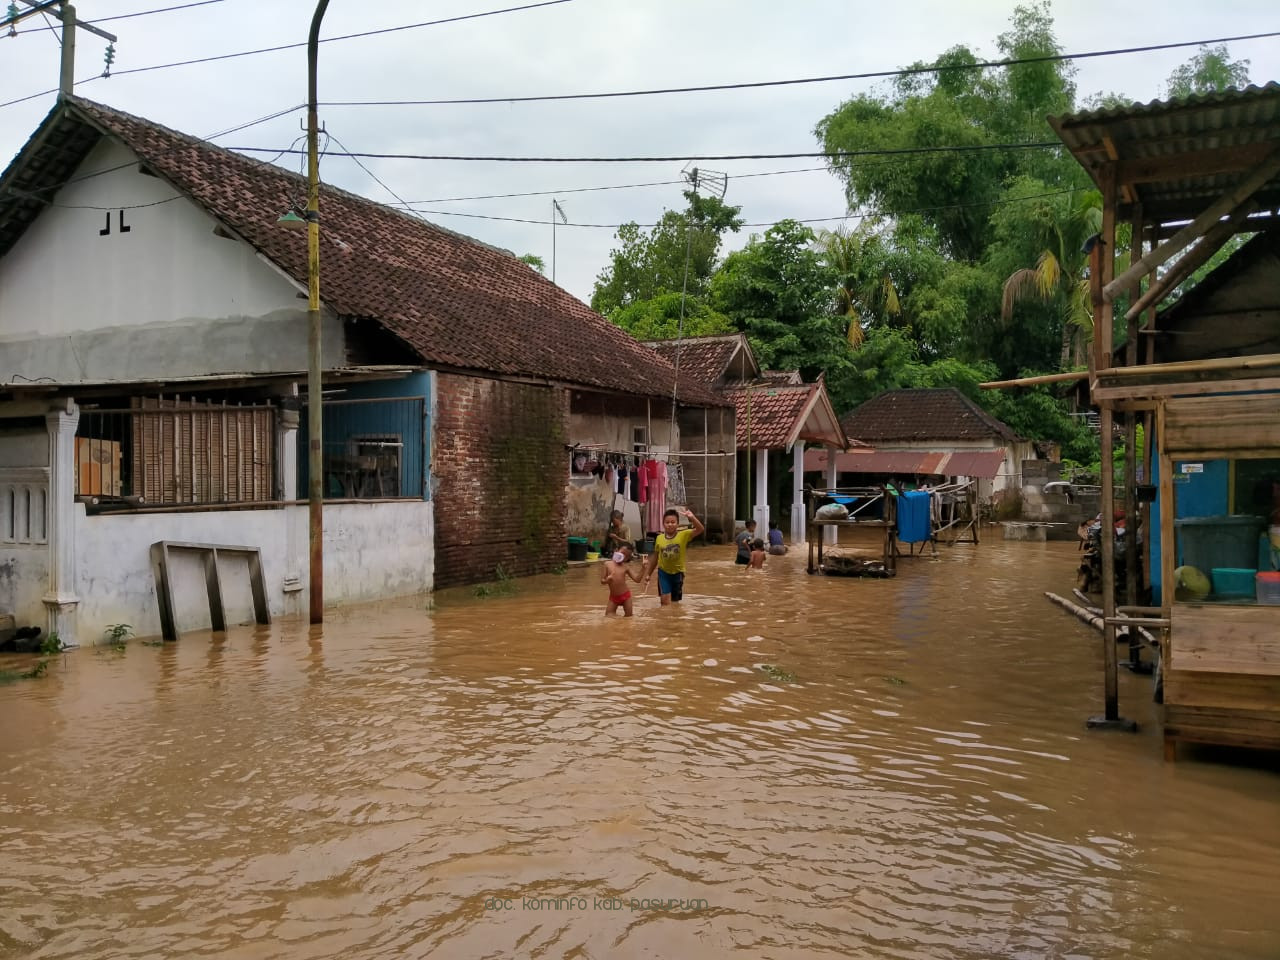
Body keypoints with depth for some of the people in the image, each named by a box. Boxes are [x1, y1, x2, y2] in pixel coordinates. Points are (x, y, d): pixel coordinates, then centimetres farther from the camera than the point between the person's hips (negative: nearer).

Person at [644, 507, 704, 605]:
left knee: (675, 602, 14)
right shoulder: (659, 538, -5)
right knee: (665, 600, -13)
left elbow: (700, 529, -28)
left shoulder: (684, 535, -13)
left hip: (678, 573, 0)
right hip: (663, 572, 0)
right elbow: (655, 558, 7)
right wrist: (648, 574, 10)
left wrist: (692, 517, -45)